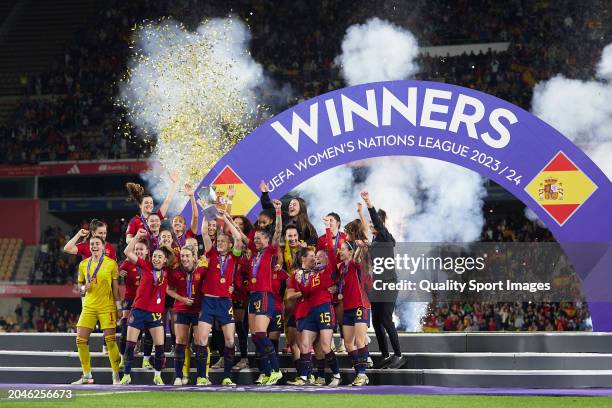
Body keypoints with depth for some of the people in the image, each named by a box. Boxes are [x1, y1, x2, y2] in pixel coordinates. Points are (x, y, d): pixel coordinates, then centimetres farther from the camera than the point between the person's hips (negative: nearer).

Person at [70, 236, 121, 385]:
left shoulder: (111, 264, -2)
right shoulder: (83, 264, 8)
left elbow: (115, 287, 1)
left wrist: (118, 306, -2)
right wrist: (84, 287, -4)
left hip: (106, 306, -4)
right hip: (89, 306, 4)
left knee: (110, 340, -9)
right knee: (80, 340, -2)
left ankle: (116, 376, 0)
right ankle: (87, 375, 9)